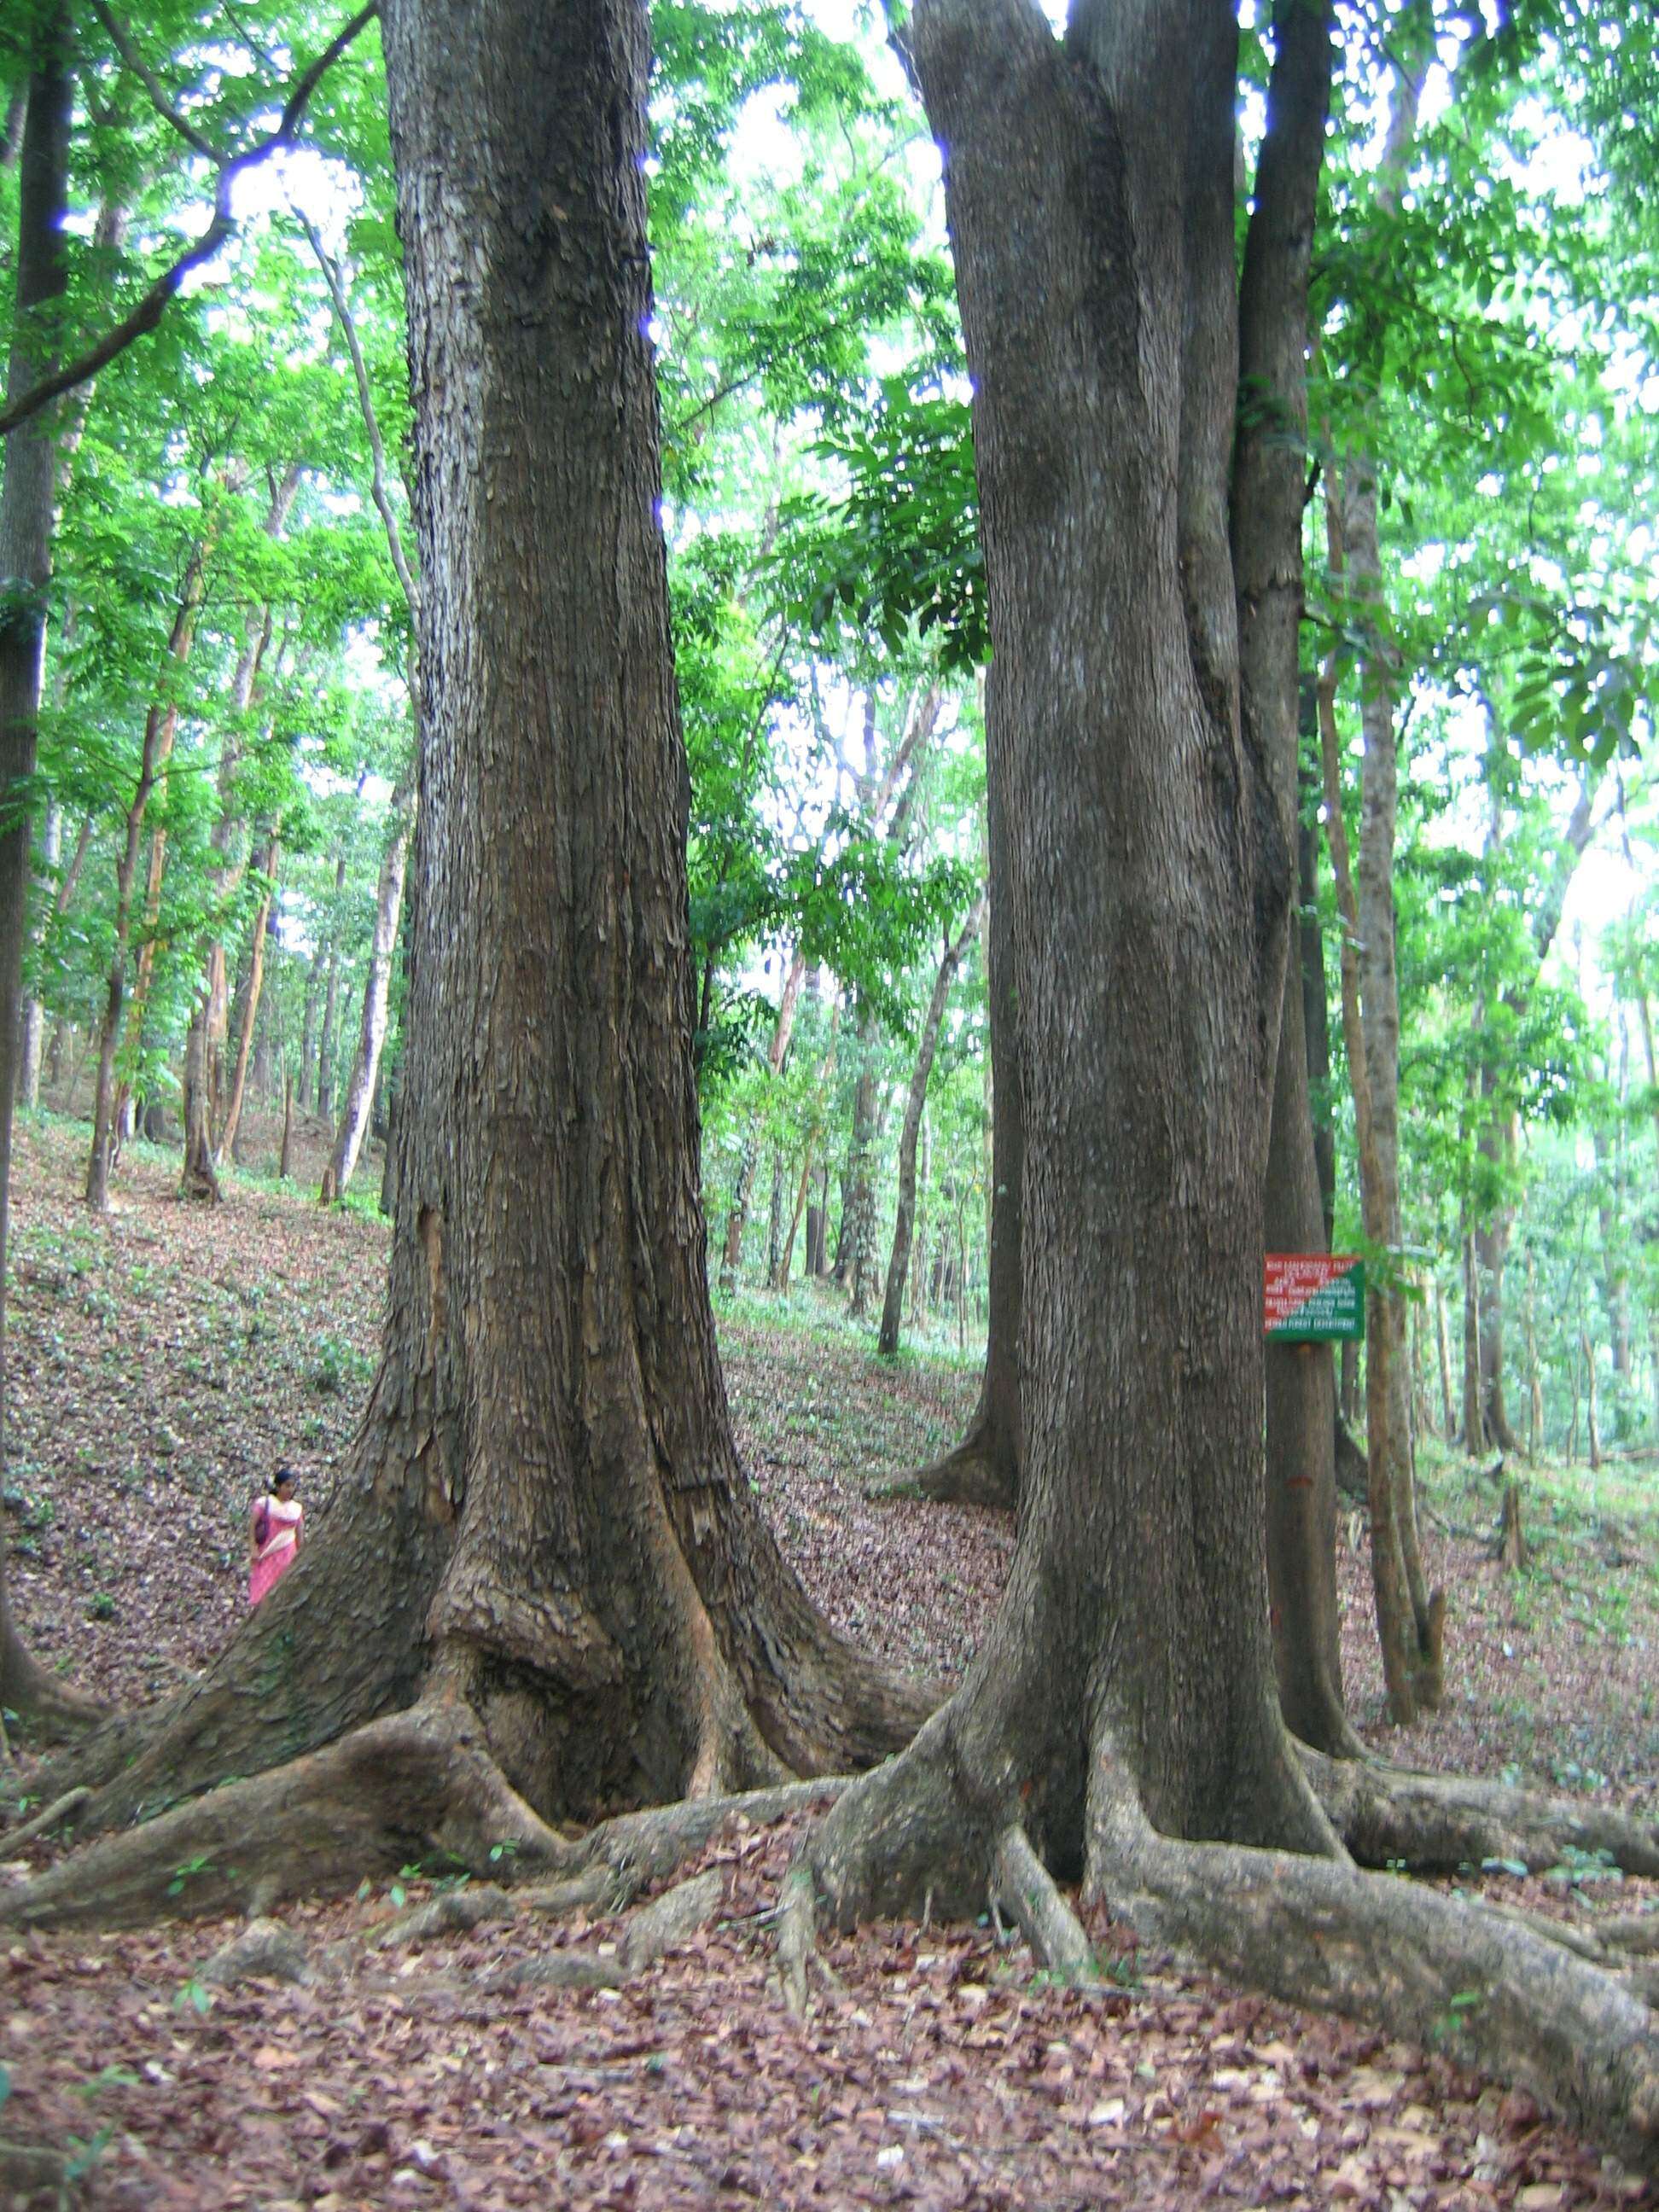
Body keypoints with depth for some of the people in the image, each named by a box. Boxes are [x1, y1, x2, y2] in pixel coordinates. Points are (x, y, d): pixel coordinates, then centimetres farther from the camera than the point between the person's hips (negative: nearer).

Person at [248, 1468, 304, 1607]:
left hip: (286, 1553, 2)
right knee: (263, 1590, -2)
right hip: (266, 1554, -2)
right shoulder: (265, 1503, -1)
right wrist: (253, 1550, -11)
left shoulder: (297, 1508, 6)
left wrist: (300, 1556, 8)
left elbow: (300, 1535, 10)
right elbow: (252, 1526, -3)